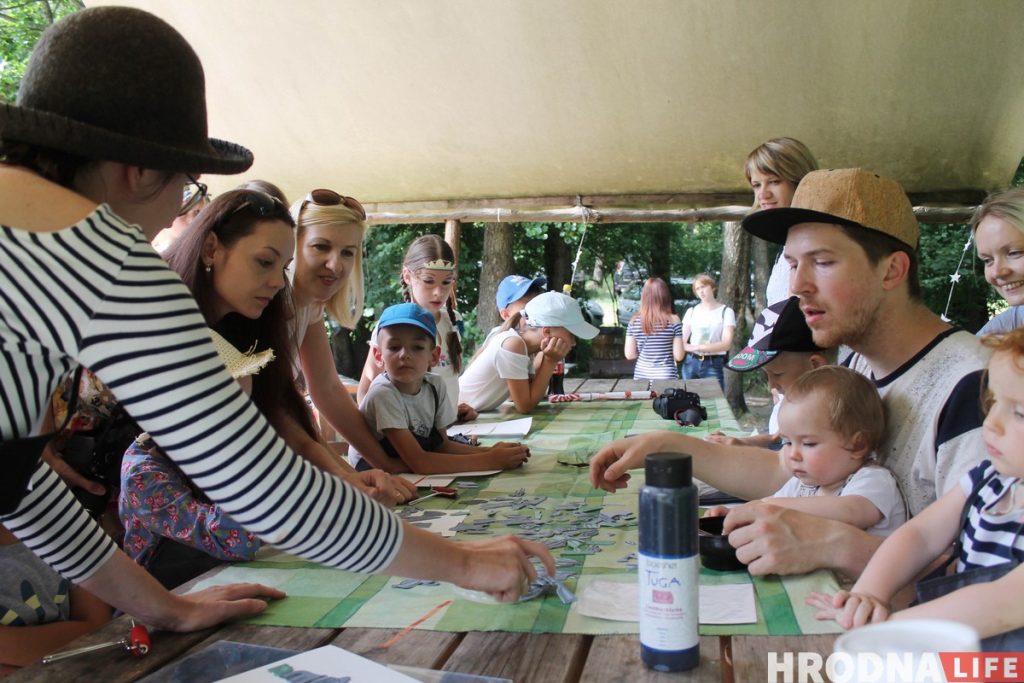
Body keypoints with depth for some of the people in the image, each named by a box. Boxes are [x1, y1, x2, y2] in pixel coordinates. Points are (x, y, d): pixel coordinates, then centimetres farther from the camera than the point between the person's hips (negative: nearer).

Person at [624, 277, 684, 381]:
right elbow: (679, 356, -8)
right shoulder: (673, 320, -10)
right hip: (666, 376, -2)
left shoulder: (635, 320, -4)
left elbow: (629, 355, -1)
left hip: (641, 376, 2)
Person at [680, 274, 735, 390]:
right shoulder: (691, 312, 9)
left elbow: (726, 344, -10)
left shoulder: (726, 312, -1)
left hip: (713, 365, -3)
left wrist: (698, 347, -18)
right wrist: (691, 348, -17)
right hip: (691, 363, 3)